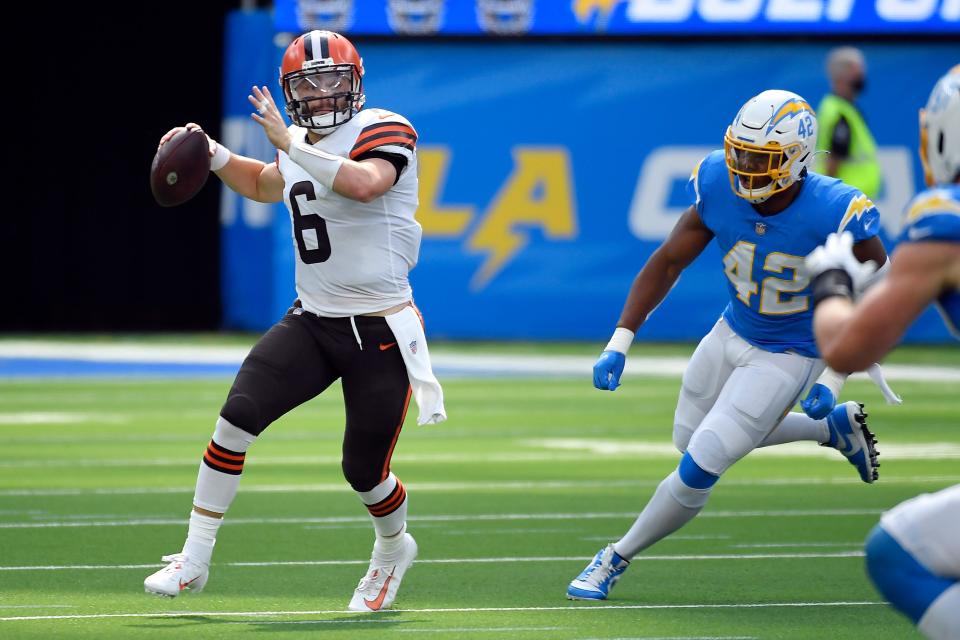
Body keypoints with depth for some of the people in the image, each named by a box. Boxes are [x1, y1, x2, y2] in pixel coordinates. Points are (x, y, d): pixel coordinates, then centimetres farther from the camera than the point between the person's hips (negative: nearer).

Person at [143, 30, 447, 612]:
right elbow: (263, 184, 35)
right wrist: (212, 153, 19)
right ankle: (194, 561, -6)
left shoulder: (384, 131, -11)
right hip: (312, 322, 6)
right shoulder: (301, 150, 11)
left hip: (379, 332, -6)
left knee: (366, 473, 4)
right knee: (237, 418, -14)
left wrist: (290, 143, -31)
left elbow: (365, 184, -34)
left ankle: (393, 552, 38)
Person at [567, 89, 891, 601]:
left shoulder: (833, 214, -32)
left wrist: (834, 380, -20)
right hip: (732, 333, 6)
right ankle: (835, 426, 37)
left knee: (699, 468, -11)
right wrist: (619, 343, -13)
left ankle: (616, 559, 11)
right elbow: (667, 262, -6)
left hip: (787, 358, -6)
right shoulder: (721, 188, -20)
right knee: (690, 438, 26)